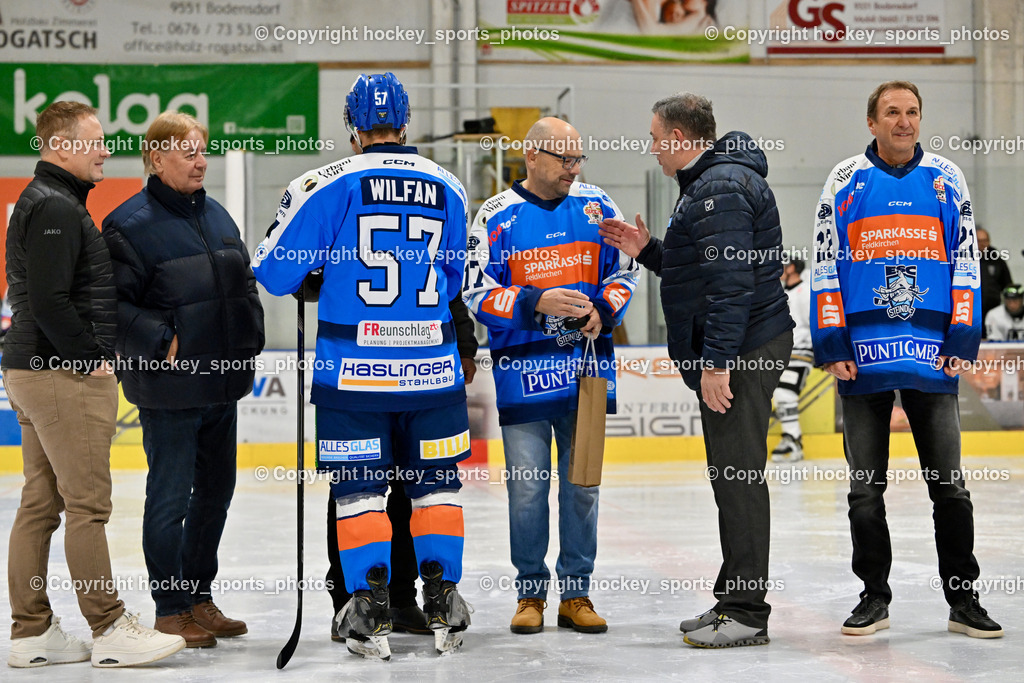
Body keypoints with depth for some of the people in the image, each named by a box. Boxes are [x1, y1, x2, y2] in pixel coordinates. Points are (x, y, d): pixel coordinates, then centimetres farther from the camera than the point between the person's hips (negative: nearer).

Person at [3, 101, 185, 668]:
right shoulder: (55, 208, -14)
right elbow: (50, 302, -23)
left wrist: (93, 353, 16)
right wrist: (93, 360, -14)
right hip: (65, 376, -10)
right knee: (87, 505, -6)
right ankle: (109, 631, -3)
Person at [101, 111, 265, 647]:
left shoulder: (216, 215, 13)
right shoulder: (130, 223, -11)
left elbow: (245, 285, 22)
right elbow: (115, 303, -14)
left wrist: (250, 337, 10)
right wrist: (162, 342, -20)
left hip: (223, 383, 8)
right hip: (170, 387, -8)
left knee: (216, 491, 14)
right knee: (170, 497, -1)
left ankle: (200, 598, 27)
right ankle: (170, 610, 10)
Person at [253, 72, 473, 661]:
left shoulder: (329, 184, -6)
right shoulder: (448, 188, 6)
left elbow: (275, 272, -5)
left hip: (353, 370, -2)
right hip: (432, 366, 3)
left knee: (359, 487, 6)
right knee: (436, 482, 13)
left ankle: (372, 612, 4)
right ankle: (443, 606, 15)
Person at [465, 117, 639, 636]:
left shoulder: (596, 205, 7)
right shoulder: (496, 216, -1)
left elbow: (624, 271, 13)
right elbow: (478, 294, -4)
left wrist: (602, 312, -6)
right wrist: (537, 304, -18)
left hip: (588, 368, 2)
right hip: (523, 372, -2)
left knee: (582, 483, 6)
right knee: (528, 486, -1)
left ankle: (576, 593, 16)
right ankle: (530, 593, 13)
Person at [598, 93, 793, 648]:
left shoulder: (721, 189, -15)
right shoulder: (713, 183, 20)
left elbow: (733, 282, -23)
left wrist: (715, 361, -24)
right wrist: (648, 251, 18)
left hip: (741, 352, -11)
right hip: (737, 352, 11)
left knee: (739, 478, -9)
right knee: (733, 477, 14)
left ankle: (746, 615, -6)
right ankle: (733, 602, 21)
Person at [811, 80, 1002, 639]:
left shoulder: (945, 179, 8)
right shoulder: (846, 180, 4)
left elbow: (965, 263, 7)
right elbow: (825, 267, 3)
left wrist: (962, 342, 0)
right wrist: (830, 347, -3)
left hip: (932, 358, 0)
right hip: (863, 359, 0)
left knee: (949, 486, 2)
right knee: (865, 489, 5)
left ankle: (963, 599, 12)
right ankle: (874, 598, 17)